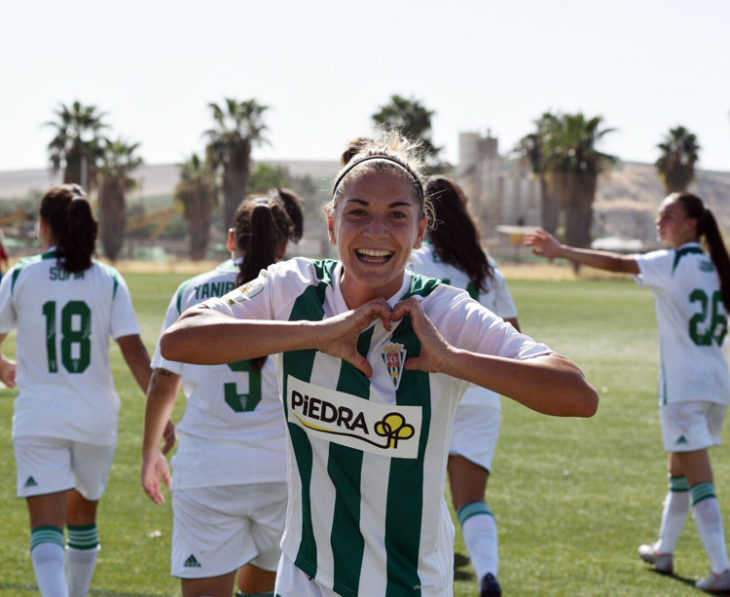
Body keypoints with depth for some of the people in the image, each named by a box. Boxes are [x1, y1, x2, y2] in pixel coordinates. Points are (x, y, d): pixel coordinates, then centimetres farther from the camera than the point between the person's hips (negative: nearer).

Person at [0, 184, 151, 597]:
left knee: (46, 528, -8)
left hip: (38, 419, -2)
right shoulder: (109, 281, -1)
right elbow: (134, 351, -7)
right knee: (83, 516, 23)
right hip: (96, 419, 2)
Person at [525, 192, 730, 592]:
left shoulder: (673, 263, -11)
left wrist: (561, 252, -28)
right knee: (679, 472, 21)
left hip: (683, 389, -8)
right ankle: (664, 551, 34)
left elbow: (617, 264, -23)